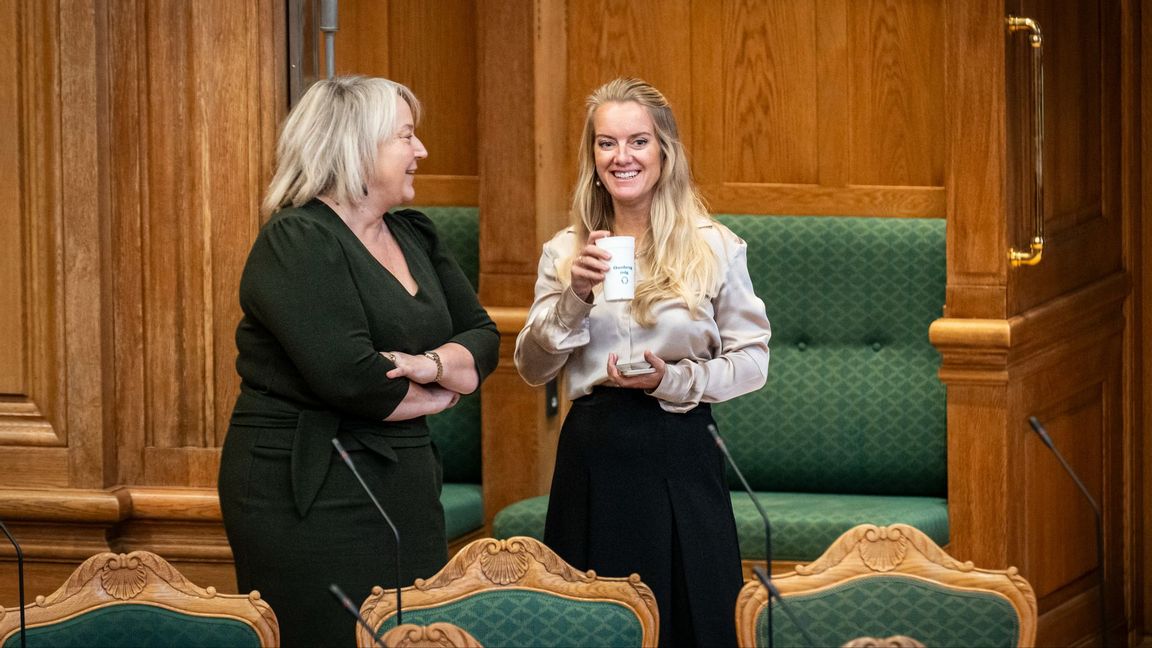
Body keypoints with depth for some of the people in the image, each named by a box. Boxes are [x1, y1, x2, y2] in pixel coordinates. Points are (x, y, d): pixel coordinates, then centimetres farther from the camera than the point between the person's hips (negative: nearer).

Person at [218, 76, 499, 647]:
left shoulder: (414, 236, 14)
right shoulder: (297, 244, -12)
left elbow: (482, 337, 10)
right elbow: (349, 376, -22)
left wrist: (433, 364, -13)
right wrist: (434, 396, -5)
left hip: (403, 489, 8)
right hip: (309, 495, -8)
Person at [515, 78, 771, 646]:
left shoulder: (716, 248, 0)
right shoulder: (565, 252, 7)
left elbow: (752, 361, 0)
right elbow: (531, 369, 3)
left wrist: (671, 381, -14)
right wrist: (575, 297, -12)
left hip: (680, 456, -2)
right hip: (592, 456, 2)